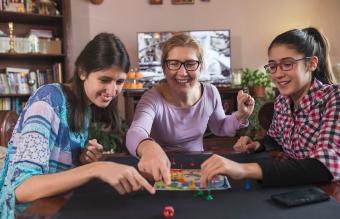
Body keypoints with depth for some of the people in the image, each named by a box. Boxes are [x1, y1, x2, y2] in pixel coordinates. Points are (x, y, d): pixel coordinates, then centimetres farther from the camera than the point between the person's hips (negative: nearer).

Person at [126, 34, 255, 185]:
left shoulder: (210, 93, -8)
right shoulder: (153, 98, -22)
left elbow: (220, 127, 11)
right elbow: (135, 133, -41)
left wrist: (241, 116, -9)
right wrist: (149, 148, -64)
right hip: (161, 173, -1)